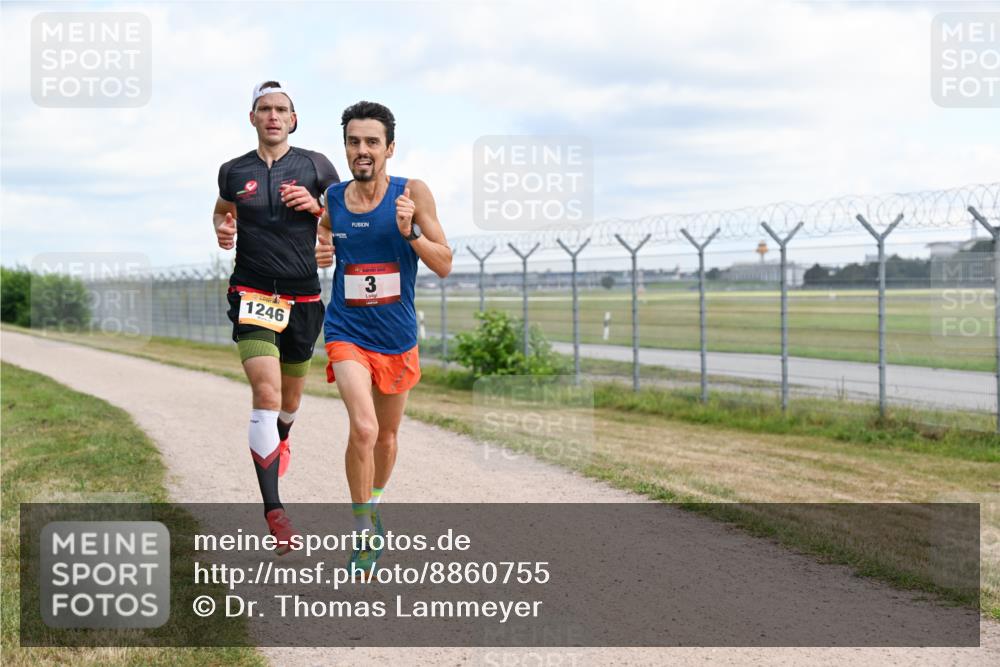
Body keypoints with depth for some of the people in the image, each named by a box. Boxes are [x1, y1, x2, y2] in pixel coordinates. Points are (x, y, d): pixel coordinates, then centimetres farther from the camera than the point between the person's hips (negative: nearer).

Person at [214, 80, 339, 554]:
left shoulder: (314, 165, 2)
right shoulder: (234, 171, 4)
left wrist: (316, 206, -10)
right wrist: (222, 230, 1)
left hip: (303, 296, 2)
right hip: (252, 293, -2)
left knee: (291, 395, 18)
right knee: (267, 392, -19)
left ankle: (280, 439, 56)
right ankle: (273, 510, -19)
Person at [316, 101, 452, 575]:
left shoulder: (412, 193, -8)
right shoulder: (331, 200, -3)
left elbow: (444, 265, -8)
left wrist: (410, 232, -25)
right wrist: (319, 255, -7)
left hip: (398, 336, 1)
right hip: (347, 334, -1)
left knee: (387, 434, 19)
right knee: (363, 428, -23)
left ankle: (372, 503, 48)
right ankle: (363, 531, -7)